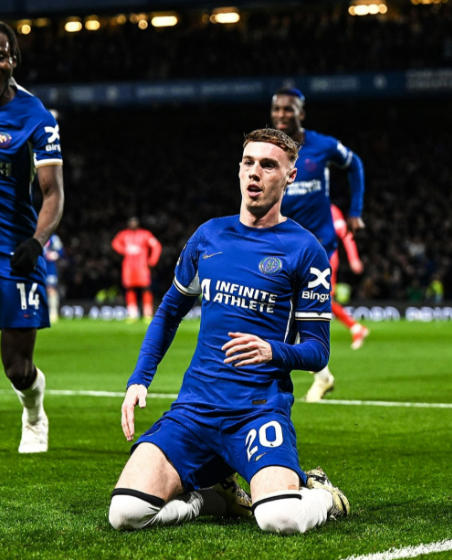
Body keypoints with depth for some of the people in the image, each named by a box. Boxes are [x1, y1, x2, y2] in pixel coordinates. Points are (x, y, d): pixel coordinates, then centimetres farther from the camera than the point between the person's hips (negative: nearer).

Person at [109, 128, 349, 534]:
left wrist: (272, 351, -21)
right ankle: (210, 495, 14)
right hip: (196, 405, 4)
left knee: (280, 519, -31)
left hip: (262, 406, -4)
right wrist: (139, 380, 14)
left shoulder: (304, 250, 0)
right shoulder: (209, 235, 13)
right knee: (126, 513, -17)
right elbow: (170, 310, 25)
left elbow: (317, 351, 1)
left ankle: (321, 494, 6)